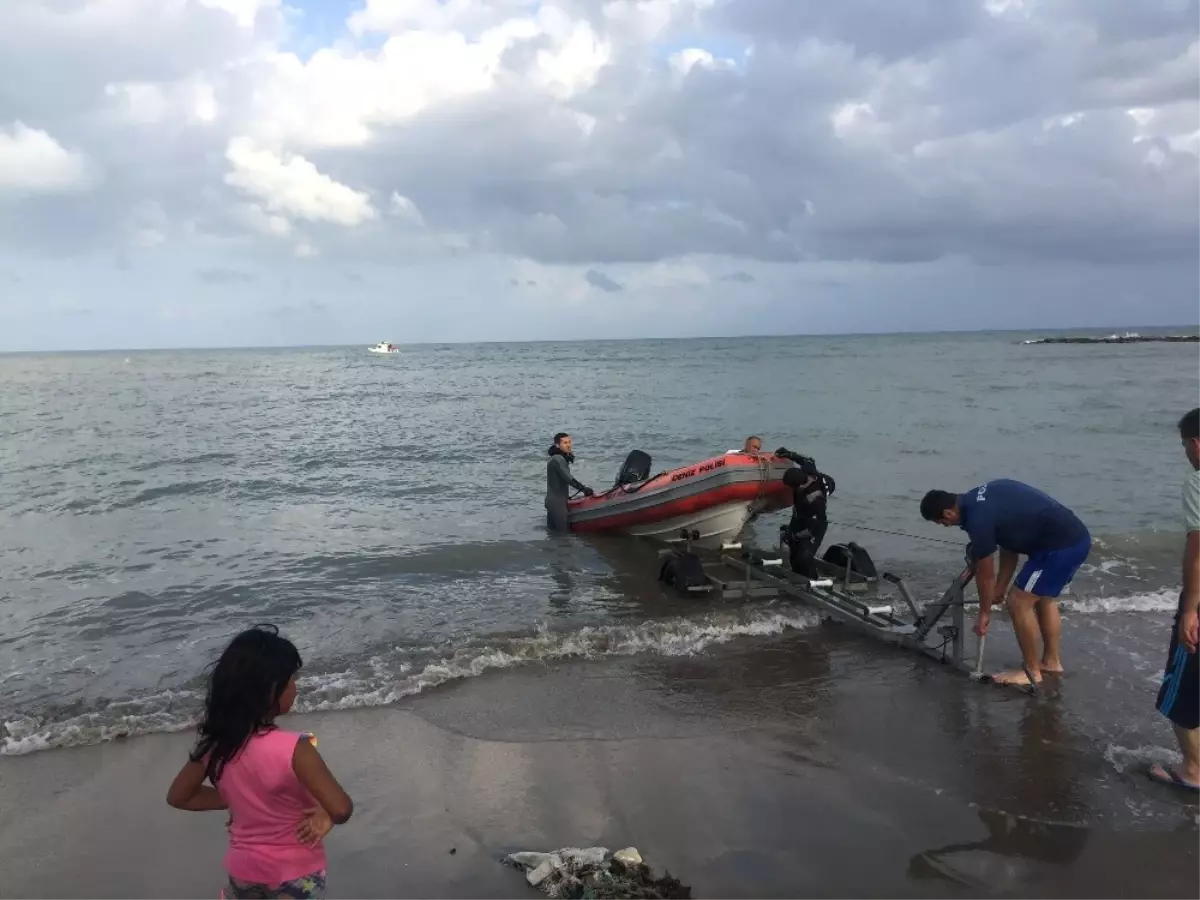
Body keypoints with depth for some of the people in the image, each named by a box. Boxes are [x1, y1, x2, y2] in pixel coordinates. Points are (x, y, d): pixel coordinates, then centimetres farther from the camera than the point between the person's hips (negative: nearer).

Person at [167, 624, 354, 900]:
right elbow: (341, 809, -32)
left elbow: (178, 796, 3)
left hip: (243, 870, 5)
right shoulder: (292, 749, -30)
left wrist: (235, 799, 3)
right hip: (295, 874, -4)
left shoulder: (214, 743, -12)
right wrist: (325, 815, -11)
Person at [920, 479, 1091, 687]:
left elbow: (985, 574, -5)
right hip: (1076, 536, 10)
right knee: (1044, 598, 25)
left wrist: (984, 613, 9)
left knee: (1019, 603, -2)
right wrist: (1000, 588, 22)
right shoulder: (982, 500, 11)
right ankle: (1051, 661, 36)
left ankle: (1032, 672, 10)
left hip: (1061, 545, -10)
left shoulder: (978, 519, -16)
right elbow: (1010, 544, 19)